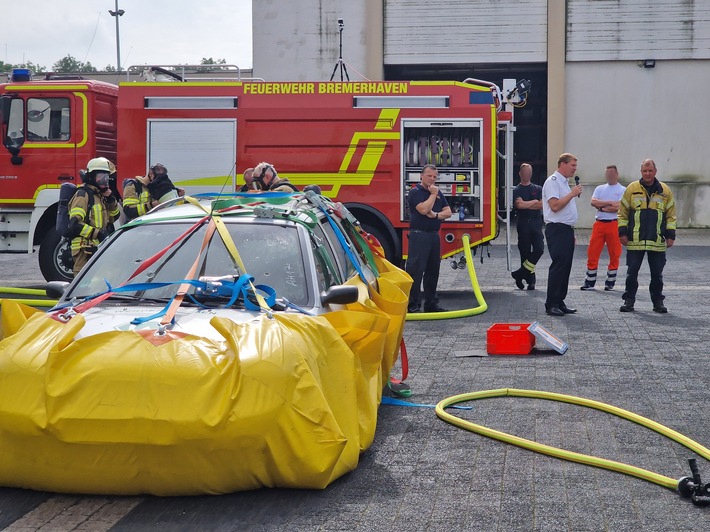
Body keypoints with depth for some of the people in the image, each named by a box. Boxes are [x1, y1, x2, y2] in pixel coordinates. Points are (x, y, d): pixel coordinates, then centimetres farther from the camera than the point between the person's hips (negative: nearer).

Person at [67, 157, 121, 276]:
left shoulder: (100, 195, 19)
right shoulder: (83, 195, -10)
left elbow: (114, 217, 22)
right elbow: (74, 224, -20)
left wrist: (111, 200, 5)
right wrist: (97, 233, -21)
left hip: (97, 248, 9)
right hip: (85, 249, -9)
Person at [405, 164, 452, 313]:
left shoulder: (438, 193, 16)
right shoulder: (415, 192, -6)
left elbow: (448, 212, 10)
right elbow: (423, 209, -21)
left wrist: (436, 215, -9)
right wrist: (433, 194, -11)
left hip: (434, 235, 8)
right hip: (419, 235, -8)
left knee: (433, 270, 11)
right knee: (415, 270, -9)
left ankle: (431, 303, 19)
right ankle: (413, 305, -9)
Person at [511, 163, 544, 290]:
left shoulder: (538, 189, 13)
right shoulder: (516, 190, 6)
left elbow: (541, 205, -1)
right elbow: (519, 205, -12)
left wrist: (526, 205, -6)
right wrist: (534, 202, -4)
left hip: (536, 222, 1)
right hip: (523, 223, -1)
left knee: (539, 249, -13)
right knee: (525, 251, 0)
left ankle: (520, 274, -5)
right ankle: (530, 280, 7)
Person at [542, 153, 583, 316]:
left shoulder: (564, 182, 21)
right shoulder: (553, 181, -10)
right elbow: (555, 206, -22)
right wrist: (572, 194, -15)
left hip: (566, 229, 10)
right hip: (557, 229, -10)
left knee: (565, 267, 8)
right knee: (558, 266, -11)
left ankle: (560, 302, 13)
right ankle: (551, 304, -8)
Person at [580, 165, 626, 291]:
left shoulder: (622, 190, 2)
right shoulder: (600, 189, 15)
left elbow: (619, 207, -12)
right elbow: (593, 202, -2)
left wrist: (601, 207, -5)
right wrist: (609, 203, -10)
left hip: (614, 224, -3)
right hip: (599, 223, 3)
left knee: (614, 254, 1)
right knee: (592, 252, -1)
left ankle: (610, 282, 12)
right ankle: (590, 282, 6)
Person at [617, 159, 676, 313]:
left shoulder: (665, 191, 6)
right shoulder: (632, 189, 2)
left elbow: (671, 215, 10)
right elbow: (623, 212, 6)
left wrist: (670, 235, 4)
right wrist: (622, 232, -1)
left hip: (657, 241, 1)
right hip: (634, 241, -1)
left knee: (657, 274, 7)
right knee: (632, 273, 3)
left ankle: (658, 301, 18)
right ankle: (629, 300, 13)